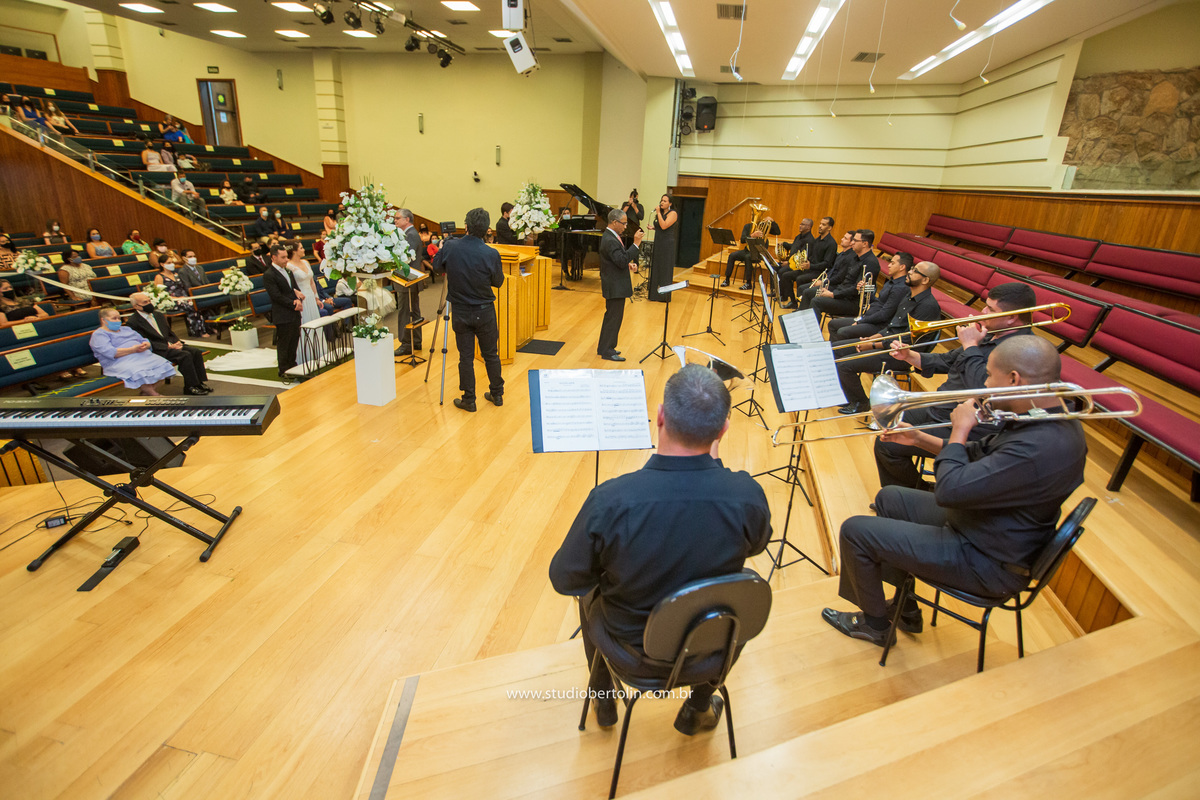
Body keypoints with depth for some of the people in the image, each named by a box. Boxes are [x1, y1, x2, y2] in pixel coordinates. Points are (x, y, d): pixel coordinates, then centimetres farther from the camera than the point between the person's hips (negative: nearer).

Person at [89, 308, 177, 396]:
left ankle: (148, 392, -19)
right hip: (121, 362, -7)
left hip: (143, 355, 7)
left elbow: (144, 341, 25)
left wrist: (146, 345, -2)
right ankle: (155, 396, -25)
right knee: (138, 373, -40)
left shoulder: (126, 329, 29)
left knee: (163, 365, -24)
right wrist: (133, 349, -18)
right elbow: (110, 352, -12)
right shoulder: (98, 335, 6)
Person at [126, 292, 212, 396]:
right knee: (185, 355, -28)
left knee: (196, 352, -15)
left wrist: (177, 341, -1)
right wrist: (168, 347, -18)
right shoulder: (133, 321, -7)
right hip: (157, 351, -7)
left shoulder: (159, 315, 18)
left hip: (171, 344, 8)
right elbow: (145, 342, -13)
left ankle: (200, 382, -13)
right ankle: (191, 387, -22)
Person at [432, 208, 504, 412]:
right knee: (491, 354, 14)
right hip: (484, 312, -1)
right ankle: (497, 394, 27)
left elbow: (436, 265, 9)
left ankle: (468, 400, 16)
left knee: (466, 357, 9)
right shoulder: (491, 254, -16)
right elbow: (498, 282, -1)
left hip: (460, 312, 1)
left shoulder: (450, 248, -11)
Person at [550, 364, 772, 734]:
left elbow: (564, 580, -16)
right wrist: (713, 468, 0)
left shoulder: (610, 501, -33)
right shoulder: (748, 495, -27)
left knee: (592, 593, 30)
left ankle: (603, 700, 51)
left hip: (636, 653, -1)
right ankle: (698, 709, 46)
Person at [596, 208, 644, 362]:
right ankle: (607, 351, 8)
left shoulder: (611, 236, 10)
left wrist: (629, 264, 3)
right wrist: (635, 244, -27)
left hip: (615, 285, 11)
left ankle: (604, 347, 29)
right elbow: (622, 261, -29)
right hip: (615, 286, -11)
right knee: (614, 317, -2)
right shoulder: (610, 240, -23)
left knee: (611, 316, 18)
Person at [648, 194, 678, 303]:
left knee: (665, 270, -4)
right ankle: (655, 294, 18)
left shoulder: (673, 213, -9)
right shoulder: (660, 213, 14)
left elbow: (664, 226, -22)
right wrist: (653, 228, 7)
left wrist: (658, 213, -17)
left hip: (667, 245, -8)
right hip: (658, 244, 8)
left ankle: (665, 296, 2)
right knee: (656, 268, 10)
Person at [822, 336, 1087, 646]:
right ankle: (904, 607, 31)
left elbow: (950, 490, -33)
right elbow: (979, 456, 12)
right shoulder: (1047, 417, -2)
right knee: (889, 498, 22)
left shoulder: (1041, 448, -35)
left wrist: (959, 430, -19)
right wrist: (919, 439, 5)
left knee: (855, 531, -9)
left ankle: (875, 624, 19)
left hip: (987, 562, -10)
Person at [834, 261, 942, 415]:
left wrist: (873, 345, -17)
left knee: (844, 366, -22)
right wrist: (871, 338, 4)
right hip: (885, 341, 10)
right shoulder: (910, 296, 12)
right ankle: (848, 393, 18)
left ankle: (860, 403, 2)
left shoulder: (928, 306, -19)